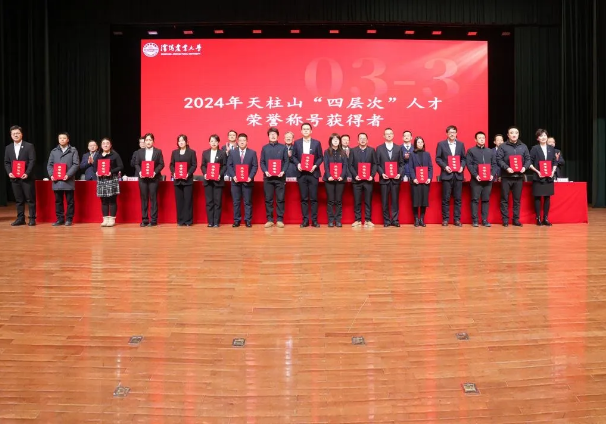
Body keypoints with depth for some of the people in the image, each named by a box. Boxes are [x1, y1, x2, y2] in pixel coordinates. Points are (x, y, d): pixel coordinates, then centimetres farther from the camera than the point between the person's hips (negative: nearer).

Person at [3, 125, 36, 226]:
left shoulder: (29, 146, -1)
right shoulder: (8, 148, 13)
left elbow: (32, 161, -7)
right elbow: (6, 162, 13)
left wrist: (27, 173, -16)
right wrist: (9, 172, -5)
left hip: (27, 177, -4)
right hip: (14, 178, 4)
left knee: (30, 199, -1)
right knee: (18, 200, 8)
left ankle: (32, 219, 5)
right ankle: (20, 219, 13)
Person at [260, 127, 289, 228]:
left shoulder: (283, 147, 7)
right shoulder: (264, 148, 10)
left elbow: (286, 161, 3)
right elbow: (262, 162, 7)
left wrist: (283, 171, -13)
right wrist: (265, 171, -10)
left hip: (280, 177, -1)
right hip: (268, 177, 1)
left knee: (280, 199, 0)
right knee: (268, 199, 2)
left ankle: (280, 220, 5)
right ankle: (269, 219, 8)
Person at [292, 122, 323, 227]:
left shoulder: (317, 143, 4)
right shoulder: (297, 143, 7)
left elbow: (321, 157, 4)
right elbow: (294, 156, 8)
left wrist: (315, 165, -12)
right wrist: (297, 164, -10)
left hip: (313, 173, -1)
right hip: (301, 174, 1)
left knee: (313, 198, 1)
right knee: (304, 198, 4)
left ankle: (314, 220, 6)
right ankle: (305, 220, 8)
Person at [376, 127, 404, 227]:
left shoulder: (398, 148, 10)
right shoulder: (379, 148, 7)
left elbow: (402, 163, 8)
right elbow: (377, 164, 4)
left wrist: (400, 174, -7)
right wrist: (382, 173, -11)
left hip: (395, 178, 1)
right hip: (384, 178, -1)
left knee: (395, 200, 2)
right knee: (385, 201, 1)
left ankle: (395, 220, 7)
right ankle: (386, 220, 7)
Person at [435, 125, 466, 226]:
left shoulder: (461, 144, 12)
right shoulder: (441, 144, 4)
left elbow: (463, 158, 12)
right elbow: (437, 158, 0)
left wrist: (462, 166, -6)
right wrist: (445, 166, -13)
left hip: (458, 174, 2)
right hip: (446, 174, -2)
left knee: (458, 198, 3)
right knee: (446, 198, -1)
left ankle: (457, 219, 8)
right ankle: (445, 219, 5)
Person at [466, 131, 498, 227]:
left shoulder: (491, 151, 17)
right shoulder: (471, 151, 6)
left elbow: (494, 164, 11)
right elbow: (469, 164, -3)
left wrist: (492, 175, -5)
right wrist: (475, 175, -14)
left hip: (488, 179, 3)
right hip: (476, 179, -3)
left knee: (486, 200, 4)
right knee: (475, 200, -3)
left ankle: (485, 220, 8)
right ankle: (474, 220, 0)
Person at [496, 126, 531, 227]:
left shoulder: (523, 146, 12)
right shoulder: (503, 146, 1)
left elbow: (528, 159, 11)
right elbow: (499, 159, -6)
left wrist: (525, 167, -8)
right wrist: (506, 168, -18)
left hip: (519, 176, 3)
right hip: (506, 176, -3)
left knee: (517, 199, 7)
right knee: (505, 199, 0)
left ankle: (516, 219, 13)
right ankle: (505, 219, 6)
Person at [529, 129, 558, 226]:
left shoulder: (551, 148, 9)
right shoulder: (535, 148, -1)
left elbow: (555, 162, 12)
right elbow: (530, 163, -3)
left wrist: (553, 171, -3)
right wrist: (537, 171, -13)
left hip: (549, 177, 3)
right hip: (538, 177, -3)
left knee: (547, 198, 5)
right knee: (538, 197, -1)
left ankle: (545, 218, 12)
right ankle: (538, 218, 6)